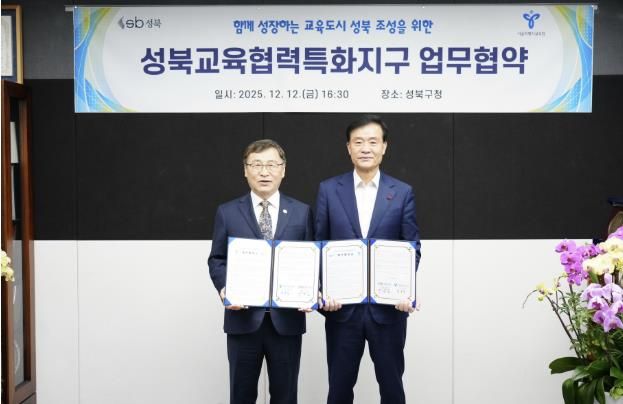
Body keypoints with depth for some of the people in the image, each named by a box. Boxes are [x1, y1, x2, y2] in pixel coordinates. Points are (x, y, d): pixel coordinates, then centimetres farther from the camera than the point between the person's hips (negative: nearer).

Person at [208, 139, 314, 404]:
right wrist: (224, 288, -13)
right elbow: (217, 260, 6)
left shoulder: (301, 212, 6)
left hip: (287, 319, 0)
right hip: (243, 318, 0)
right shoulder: (228, 213, 5)